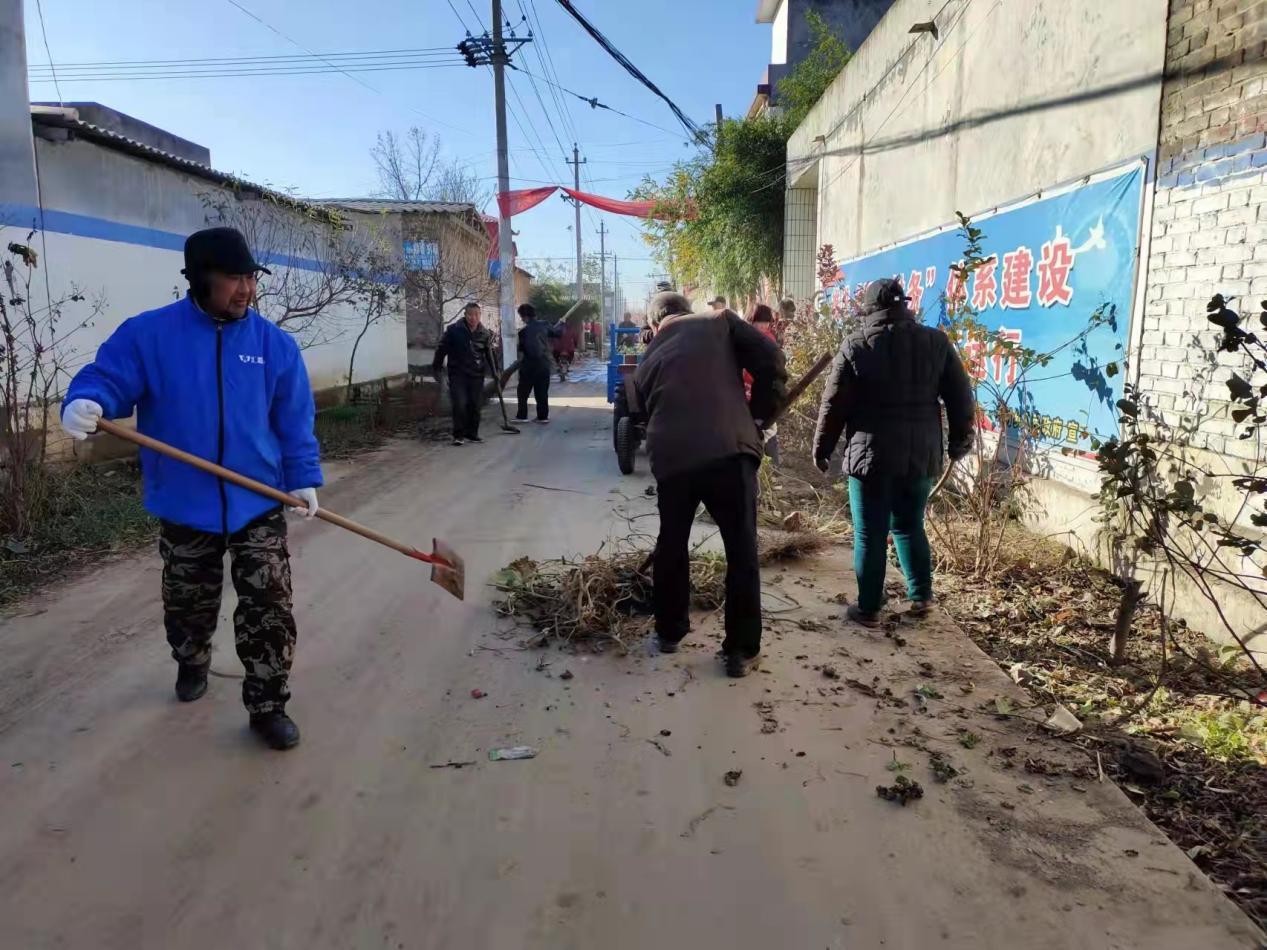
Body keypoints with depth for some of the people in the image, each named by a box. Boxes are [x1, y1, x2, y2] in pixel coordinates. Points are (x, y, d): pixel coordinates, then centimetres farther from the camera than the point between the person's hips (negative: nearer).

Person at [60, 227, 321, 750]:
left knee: (269, 603, -3)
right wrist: (85, 402, -33)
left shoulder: (275, 344, -2)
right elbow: (107, 378, -9)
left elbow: (294, 420, 2)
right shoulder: (148, 334, -7)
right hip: (184, 504, 0)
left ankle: (268, 705, 11)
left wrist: (304, 477, -3)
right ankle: (191, 663, 50)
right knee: (188, 602, 20)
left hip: (258, 501, 0)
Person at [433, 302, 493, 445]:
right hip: (457, 374, -3)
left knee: (475, 406, 7)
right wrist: (436, 368, 2)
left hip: (476, 375, 4)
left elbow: (489, 353, 14)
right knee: (460, 404, -11)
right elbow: (441, 349, 0)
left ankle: (472, 433, 20)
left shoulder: (484, 333, 3)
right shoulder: (454, 330, -7)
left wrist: (495, 371, 13)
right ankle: (458, 435, -1)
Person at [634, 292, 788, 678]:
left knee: (671, 545, 23)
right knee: (741, 553, 8)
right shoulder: (719, 322, 13)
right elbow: (770, 360, 0)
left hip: (671, 459, 4)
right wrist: (760, 413, 11)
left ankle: (669, 632, 36)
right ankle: (742, 650, 13)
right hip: (728, 450, -3)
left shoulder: (647, 361, 23)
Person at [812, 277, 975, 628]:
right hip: (921, 455, 3)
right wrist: (960, 441, 20)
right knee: (910, 526, 20)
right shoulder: (936, 341, 3)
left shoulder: (856, 345, -6)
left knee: (870, 535, 5)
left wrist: (821, 449, 7)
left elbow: (834, 405, -4)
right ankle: (922, 596, 21)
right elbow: (961, 396, 8)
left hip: (871, 456, -3)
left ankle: (869, 608, 11)